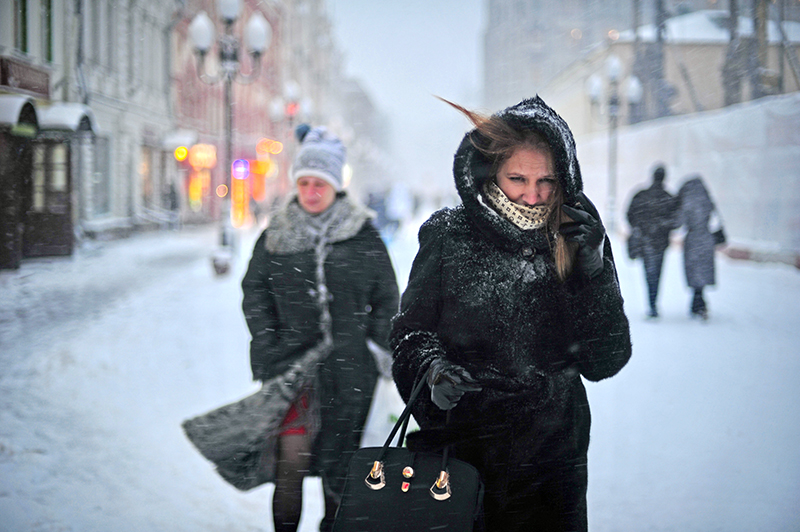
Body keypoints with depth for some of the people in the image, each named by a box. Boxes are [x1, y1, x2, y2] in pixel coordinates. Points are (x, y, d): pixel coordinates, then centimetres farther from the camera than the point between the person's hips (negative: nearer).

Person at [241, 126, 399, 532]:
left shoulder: (363, 235, 3)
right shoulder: (275, 236, 6)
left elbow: (386, 298, 8)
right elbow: (254, 292, 9)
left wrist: (378, 352, 0)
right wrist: (268, 347, -1)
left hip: (347, 366, 0)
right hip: (291, 358, 0)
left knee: (338, 460, 9)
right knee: (291, 455, -11)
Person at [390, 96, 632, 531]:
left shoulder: (574, 241, -2)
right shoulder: (448, 237, -5)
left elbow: (603, 363, -5)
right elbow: (411, 329, 0)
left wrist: (594, 271, -16)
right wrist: (432, 370, -21)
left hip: (553, 455, 1)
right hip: (460, 451, -1)